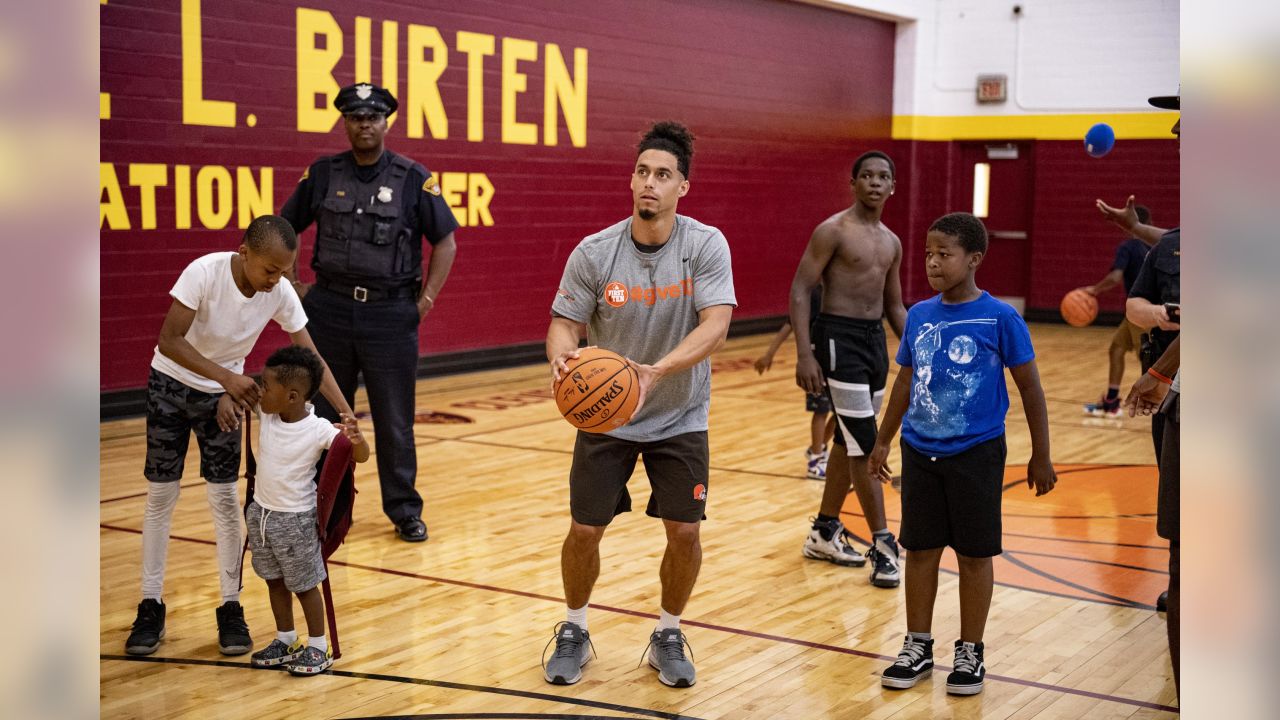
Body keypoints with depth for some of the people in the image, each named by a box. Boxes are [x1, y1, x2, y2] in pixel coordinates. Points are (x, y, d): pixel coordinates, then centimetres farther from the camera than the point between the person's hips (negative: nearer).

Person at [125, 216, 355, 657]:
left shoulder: (281, 294, -19)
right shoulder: (205, 272, -29)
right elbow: (169, 340, -31)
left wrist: (347, 414, -24)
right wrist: (226, 377, -42)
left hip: (224, 391, 2)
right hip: (171, 384, -2)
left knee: (224, 497, -2)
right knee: (160, 494, 2)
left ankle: (231, 608, 8)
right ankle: (151, 608, 11)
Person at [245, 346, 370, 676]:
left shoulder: (318, 430, -23)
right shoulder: (265, 412, -7)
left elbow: (361, 456, -23)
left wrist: (356, 440, -45)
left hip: (295, 520, -6)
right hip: (261, 513, 6)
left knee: (304, 586, 8)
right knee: (274, 581, 19)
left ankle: (318, 648, 23)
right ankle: (286, 641, 35)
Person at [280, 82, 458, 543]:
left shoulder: (413, 179, -4)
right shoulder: (322, 175, 3)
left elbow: (445, 242, 1)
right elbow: (284, 230, 12)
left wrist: (426, 298, -5)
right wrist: (293, 285, 5)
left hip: (391, 314, -2)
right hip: (330, 311, 2)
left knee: (395, 422, 5)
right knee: (324, 416, 11)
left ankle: (405, 511, 17)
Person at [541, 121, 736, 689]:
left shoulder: (706, 246, -16)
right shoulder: (594, 252, -12)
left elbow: (716, 324, -26)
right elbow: (566, 323, -9)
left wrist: (658, 370, -41)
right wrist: (561, 358, -33)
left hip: (680, 419, 0)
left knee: (684, 532, -3)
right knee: (585, 530, 2)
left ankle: (668, 637, 22)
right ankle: (574, 631, 28)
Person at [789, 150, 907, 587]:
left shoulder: (892, 242, 13)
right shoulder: (833, 231, -9)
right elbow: (799, 292, -13)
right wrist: (804, 354, -21)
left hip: (875, 339, 8)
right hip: (839, 338, -8)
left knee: (848, 441, 14)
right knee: (865, 445, -9)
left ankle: (824, 534, 25)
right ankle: (883, 544, -3)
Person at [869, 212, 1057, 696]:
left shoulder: (1000, 319, -11)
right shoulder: (919, 315, 2)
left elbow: (1030, 388, -5)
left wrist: (1040, 457, -4)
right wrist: (883, 441, 17)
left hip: (976, 453, -4)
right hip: (920, 452, 4)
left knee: (973, 554, 6)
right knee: (920, 550, 10)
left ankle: (970, 653, 20)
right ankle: (918, 648, 23)